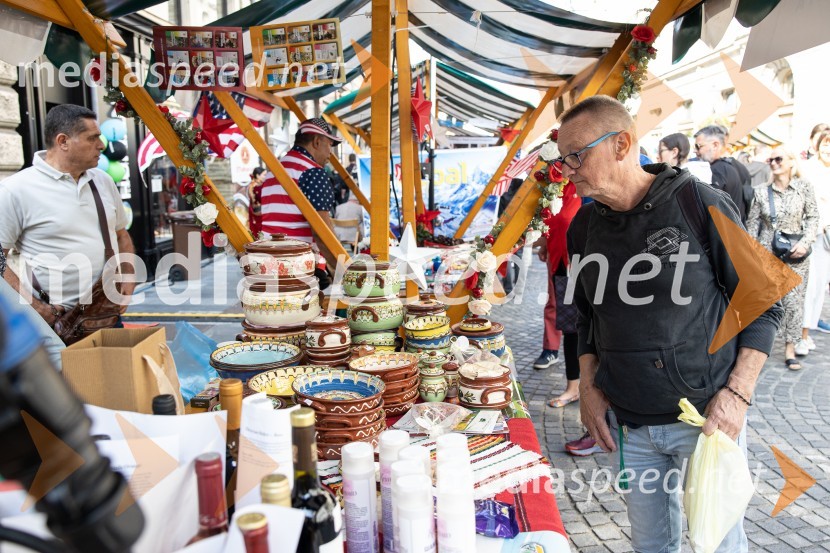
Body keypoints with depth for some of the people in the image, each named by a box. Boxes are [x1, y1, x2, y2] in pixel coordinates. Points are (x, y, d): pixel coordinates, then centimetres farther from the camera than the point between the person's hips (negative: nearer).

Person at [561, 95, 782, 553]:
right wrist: (588, 386, 3)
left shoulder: (701, 205, -11)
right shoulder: (584, 226, 2)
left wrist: (737, 394, -14)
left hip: (707, 416, -4)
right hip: (627, 423, 4)